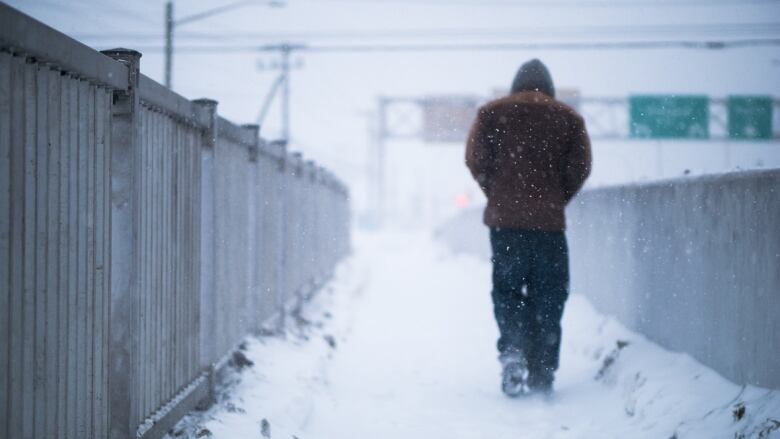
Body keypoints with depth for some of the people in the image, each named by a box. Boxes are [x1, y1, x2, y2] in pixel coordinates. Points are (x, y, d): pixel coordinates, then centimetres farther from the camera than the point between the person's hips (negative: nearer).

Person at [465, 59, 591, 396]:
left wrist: (496, 196, 8)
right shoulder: (568, 117, 8)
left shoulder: (492, 112, 7)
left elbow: (475, 158, -2)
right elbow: (580, 165, -1)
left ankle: (512, 351, -14)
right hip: (549, 221, 0)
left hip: (504, 219, 0)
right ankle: (542, 374, 5)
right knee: (548, 296, 7)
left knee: (506, 291, 9)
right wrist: (558, 200, 10)